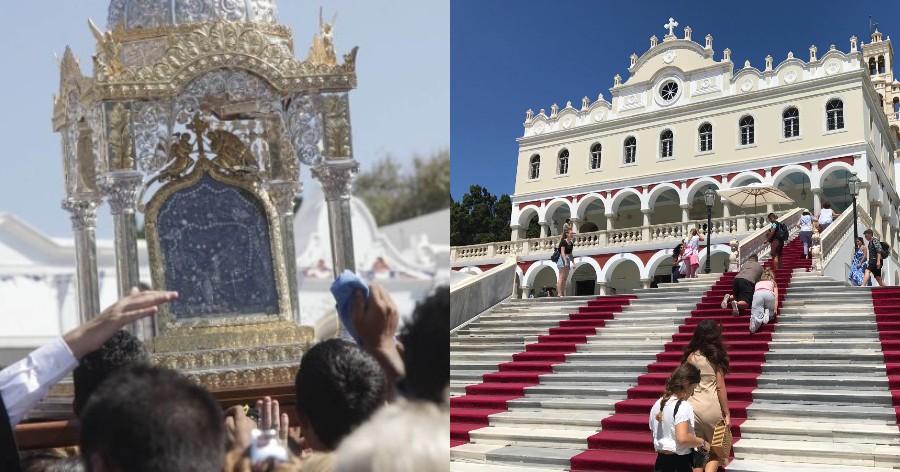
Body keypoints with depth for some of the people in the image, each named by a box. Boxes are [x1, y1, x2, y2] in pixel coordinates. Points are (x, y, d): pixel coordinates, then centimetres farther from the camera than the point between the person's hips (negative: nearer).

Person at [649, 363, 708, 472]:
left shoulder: (657, 405, 8)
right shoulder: (683, 406, -17)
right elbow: (682, 438, -28)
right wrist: (702, 442, -13)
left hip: (661, 462, 8)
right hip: (681, 463, -8)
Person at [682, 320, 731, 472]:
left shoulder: (690, 356, 2)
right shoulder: (716, 356, -5)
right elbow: (720, 388, -6)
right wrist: (726, 413, 0)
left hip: (692, 407, 2)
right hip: (712, 407, -2)